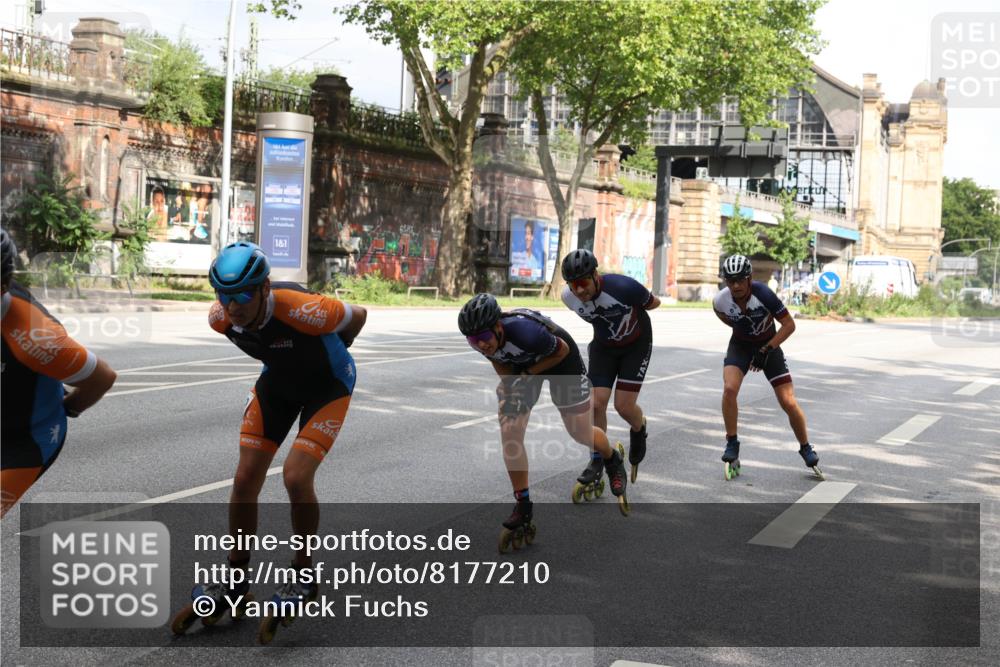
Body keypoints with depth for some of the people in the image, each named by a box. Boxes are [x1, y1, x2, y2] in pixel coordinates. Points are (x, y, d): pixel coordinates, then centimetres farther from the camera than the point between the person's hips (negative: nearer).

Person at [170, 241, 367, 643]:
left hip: (328, 386, -5)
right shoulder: (220, 319, -22)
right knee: (245, 479, -1)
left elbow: (357, 316, -18)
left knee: (296, 477, -18)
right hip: (277, 382, 5)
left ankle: (303, 578, 4)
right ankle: (235, 582, 15)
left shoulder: (301, 310, -38)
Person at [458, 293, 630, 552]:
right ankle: (523, 508, 2)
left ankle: (613, 463, 40)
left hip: (559, 359, -4)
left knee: (581, 434, 4)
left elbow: (563, 350, -23)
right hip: (521, 365, 5)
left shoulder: (525, 332, -43)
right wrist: (509, 382, -17)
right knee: (510, 434, -11)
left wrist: (527, 374, -25)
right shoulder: (480, 339, -26)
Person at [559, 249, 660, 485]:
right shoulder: (569, 297, -20)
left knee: (624, 406, -8)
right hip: (603, 346, 3)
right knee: (596, 404, -9)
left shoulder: (622, 287, -34)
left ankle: (639, 430, 28)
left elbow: (653, 303, -13)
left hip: (636, 344, -3)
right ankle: (597, 461, 8)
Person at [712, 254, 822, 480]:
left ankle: (806, 449, 17)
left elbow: (789, 324, -23)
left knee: (789, 403, -6)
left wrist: (766, 350, -27)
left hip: (768, 345, -2)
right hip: (740, 345, 2)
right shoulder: (720, 300, -20)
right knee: (729, 389, -25)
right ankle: (732, 444, -8)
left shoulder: (763, 294, -30)